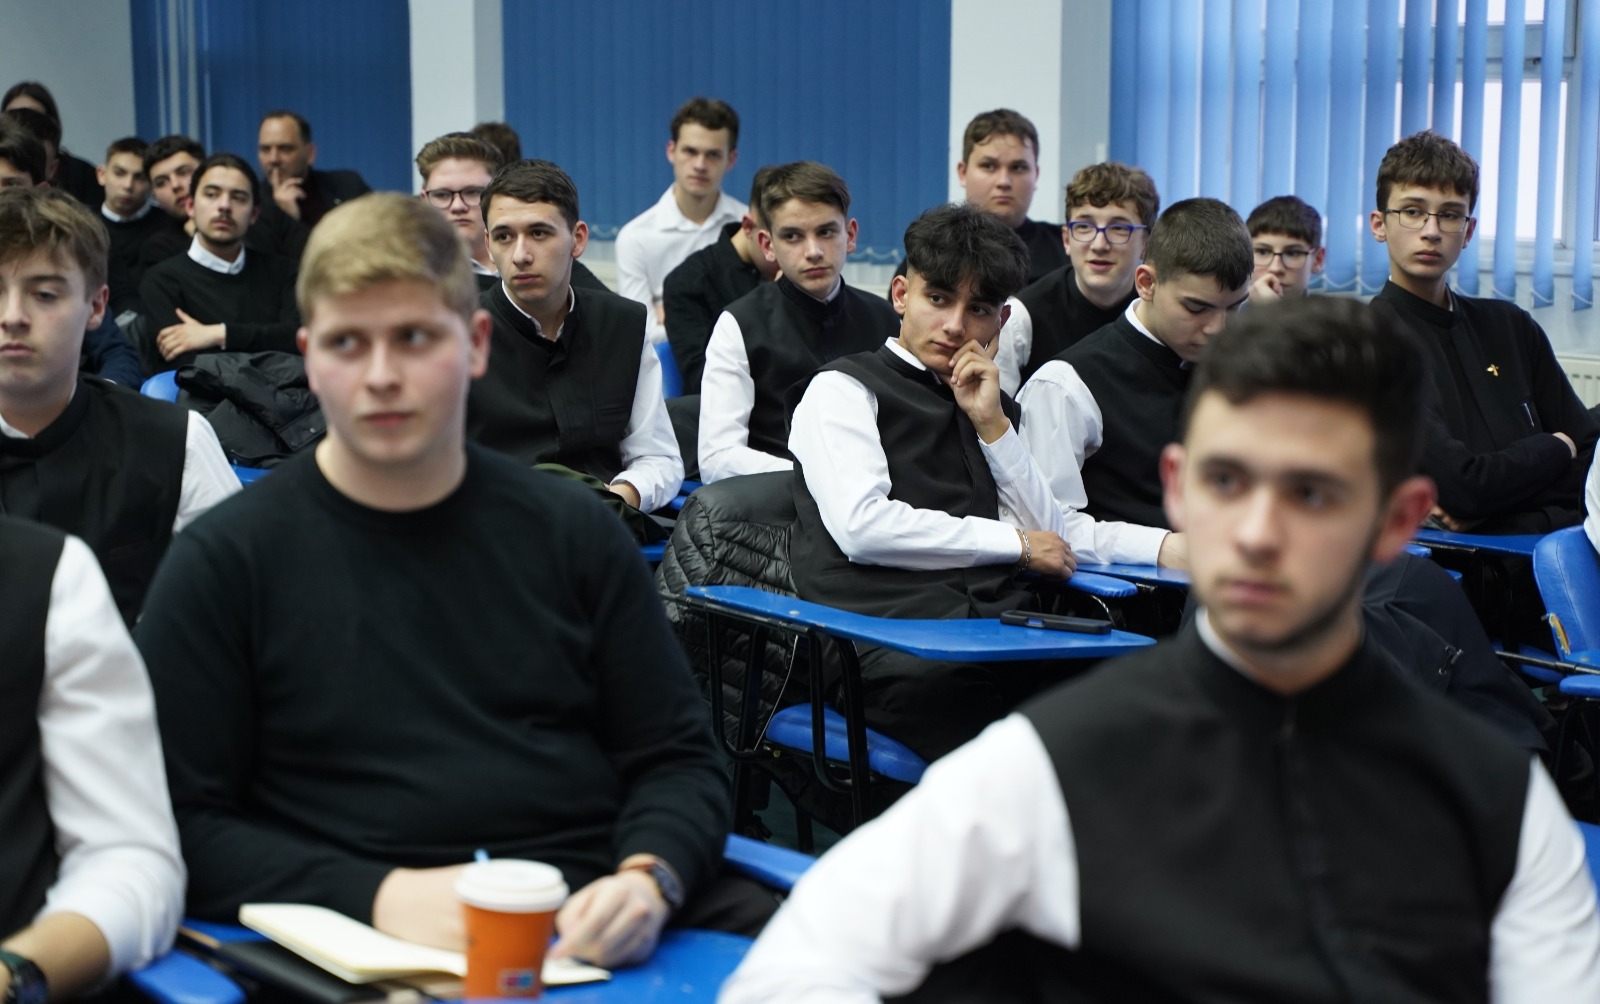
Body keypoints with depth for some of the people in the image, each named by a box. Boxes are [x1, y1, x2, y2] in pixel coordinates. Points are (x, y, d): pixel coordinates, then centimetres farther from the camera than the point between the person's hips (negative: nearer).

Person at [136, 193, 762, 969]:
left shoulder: (571, 532, 12)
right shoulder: (223, 562, 3)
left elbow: (677, 760, 14)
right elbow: (179, 824, -1)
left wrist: (648, 876, -8)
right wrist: (377, 896, -15)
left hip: (591, 938, 3)